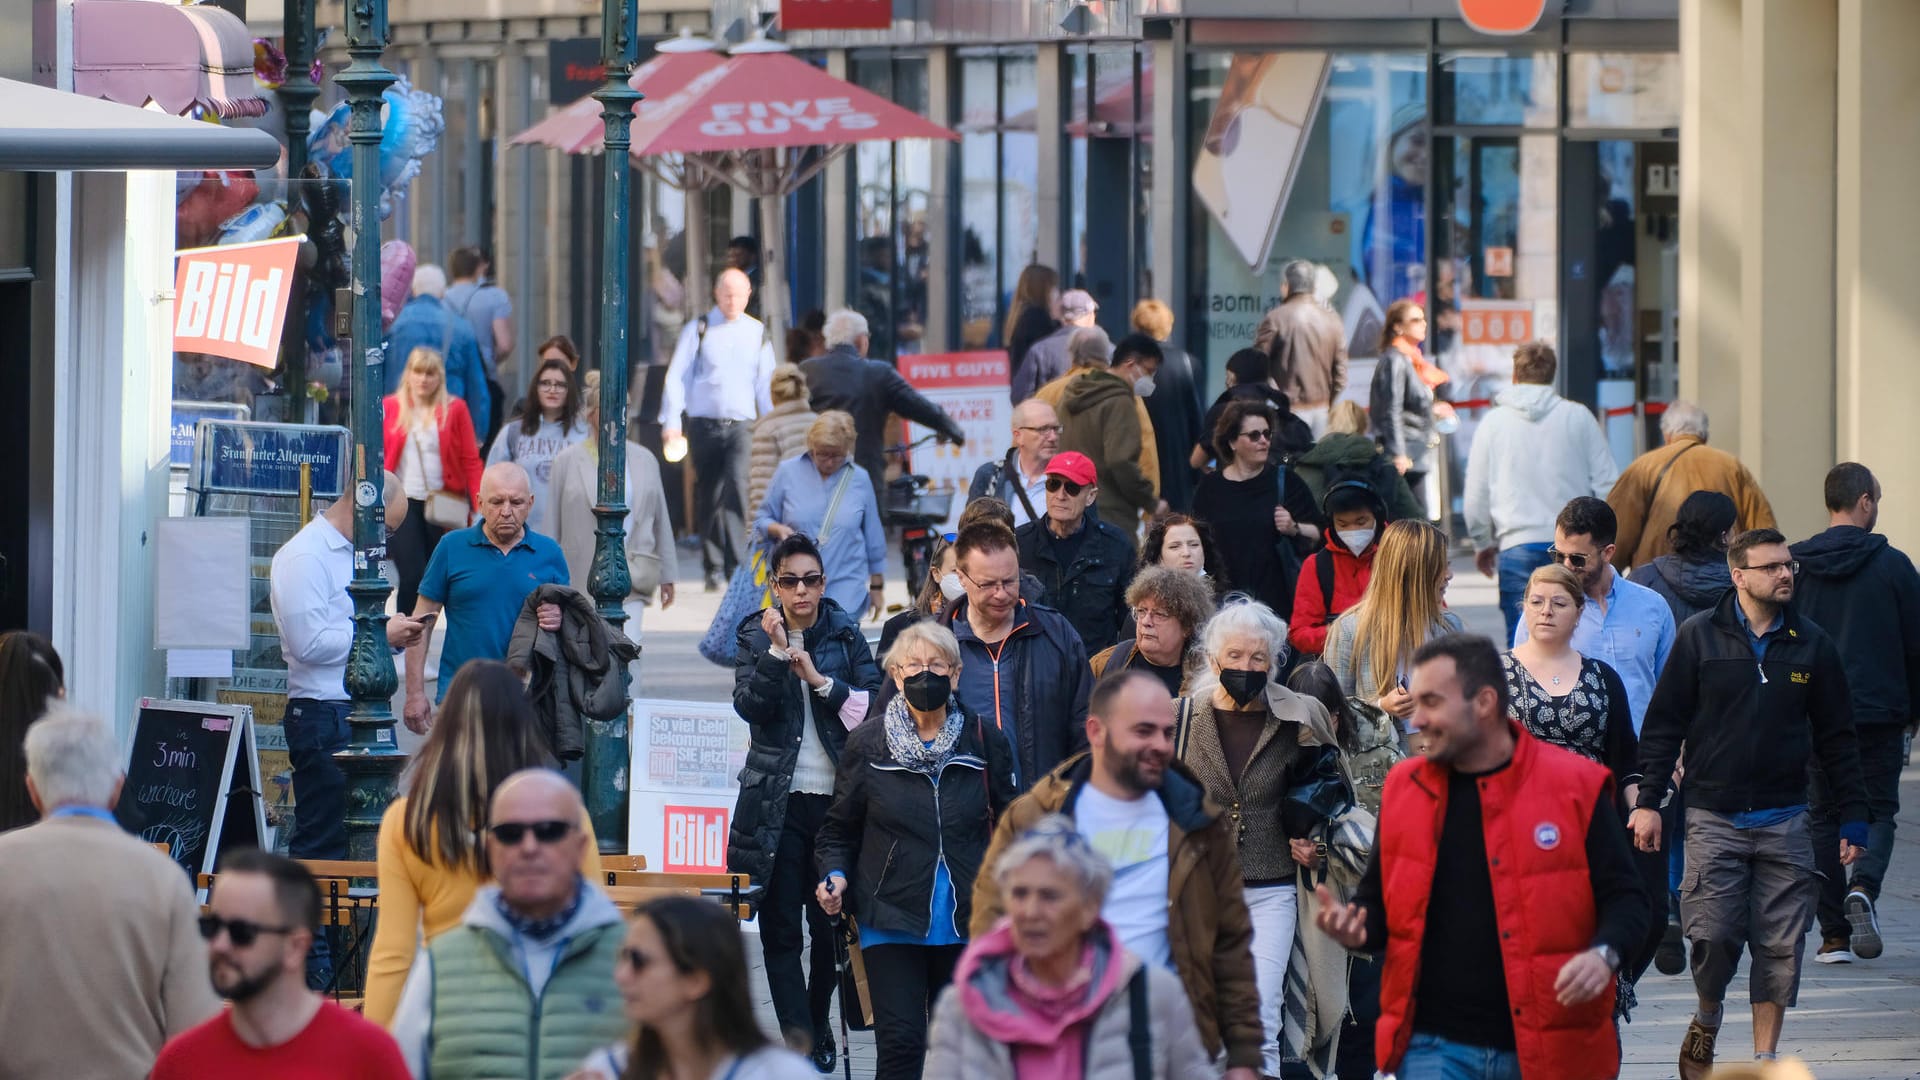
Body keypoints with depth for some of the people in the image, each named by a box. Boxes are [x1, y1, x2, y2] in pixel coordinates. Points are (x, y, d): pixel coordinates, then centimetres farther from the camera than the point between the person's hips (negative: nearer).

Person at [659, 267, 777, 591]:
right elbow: (677, 376, 0)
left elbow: (766, 383, 14)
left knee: (738, 488, -18)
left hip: (741, 425, 0)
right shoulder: (698, 330, 3)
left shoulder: (757, 333, 10)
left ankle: (736, 566, -19)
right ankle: (713, 568, 15)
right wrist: (671, 422, -9)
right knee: (708, 498, 4)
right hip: (704, 424, 0)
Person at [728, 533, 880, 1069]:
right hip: (779, 803, -1)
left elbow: (873, 701, -3)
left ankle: (817, 1027, 26)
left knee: (831, 923, 6)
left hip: (837, 797, 1)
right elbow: (750, 706, -9)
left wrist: (819, 680, -14)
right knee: (781, 928, -6)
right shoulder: (754, 636, 5)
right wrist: (777, 651, -20)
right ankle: (799, 1041, -8)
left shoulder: (846, 635, 6)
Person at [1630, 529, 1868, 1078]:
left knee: (1781, 946, 1)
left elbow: (1838, 738, 11)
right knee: (1712, 936, -8)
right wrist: (1648, 800, -4)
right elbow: (1663, 723, 3)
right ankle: (1706, 1023, 21)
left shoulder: (1812, 645, 6)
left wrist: (1853, 817, 8)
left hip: (1786, 821, 2)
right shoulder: (1700, 637, 0)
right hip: (1713, 818, -2)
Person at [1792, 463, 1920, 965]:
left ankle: (1833, 933, 7)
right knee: (1878, 809, 8)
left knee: (1826, 816, 10)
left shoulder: (1795, 565, 0)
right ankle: (1863, 889, -21)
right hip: (1879, 711, -2)